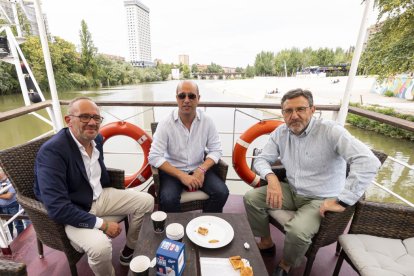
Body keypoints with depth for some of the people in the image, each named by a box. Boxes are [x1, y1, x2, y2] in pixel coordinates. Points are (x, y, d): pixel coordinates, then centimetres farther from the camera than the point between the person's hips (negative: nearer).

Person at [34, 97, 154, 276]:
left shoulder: (97, 139, -4)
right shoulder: (52, 151, -26)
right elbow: (57, 207, -30)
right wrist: (102, 224, -25)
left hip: (99, 197, 7)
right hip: (71, 212, -7)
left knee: (146, 201, 2)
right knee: (100, 246, -32)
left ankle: (129, 252, 21)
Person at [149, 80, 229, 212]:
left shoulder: (207, 121, -5)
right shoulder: (165, 123, -12)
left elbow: (216, 150, 0)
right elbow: (154, 157, -14)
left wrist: (202, 169, -16)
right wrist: (181, 175, -21)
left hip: (198, 168, 3)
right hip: (172, 170, -2)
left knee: (222, 192, -16)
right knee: (168, 200, -28)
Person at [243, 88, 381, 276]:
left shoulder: (330, 131, -20)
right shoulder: (280, 133, -3)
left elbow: (369, 162, -29)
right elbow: (262, 159, 2)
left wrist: (342, 202, -29)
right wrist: (271, 178, -20)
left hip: (321, 200, -5)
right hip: (291, 192, 5)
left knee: (297, 231, -30)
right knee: (251, 198, -7)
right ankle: (266, 243, 17)